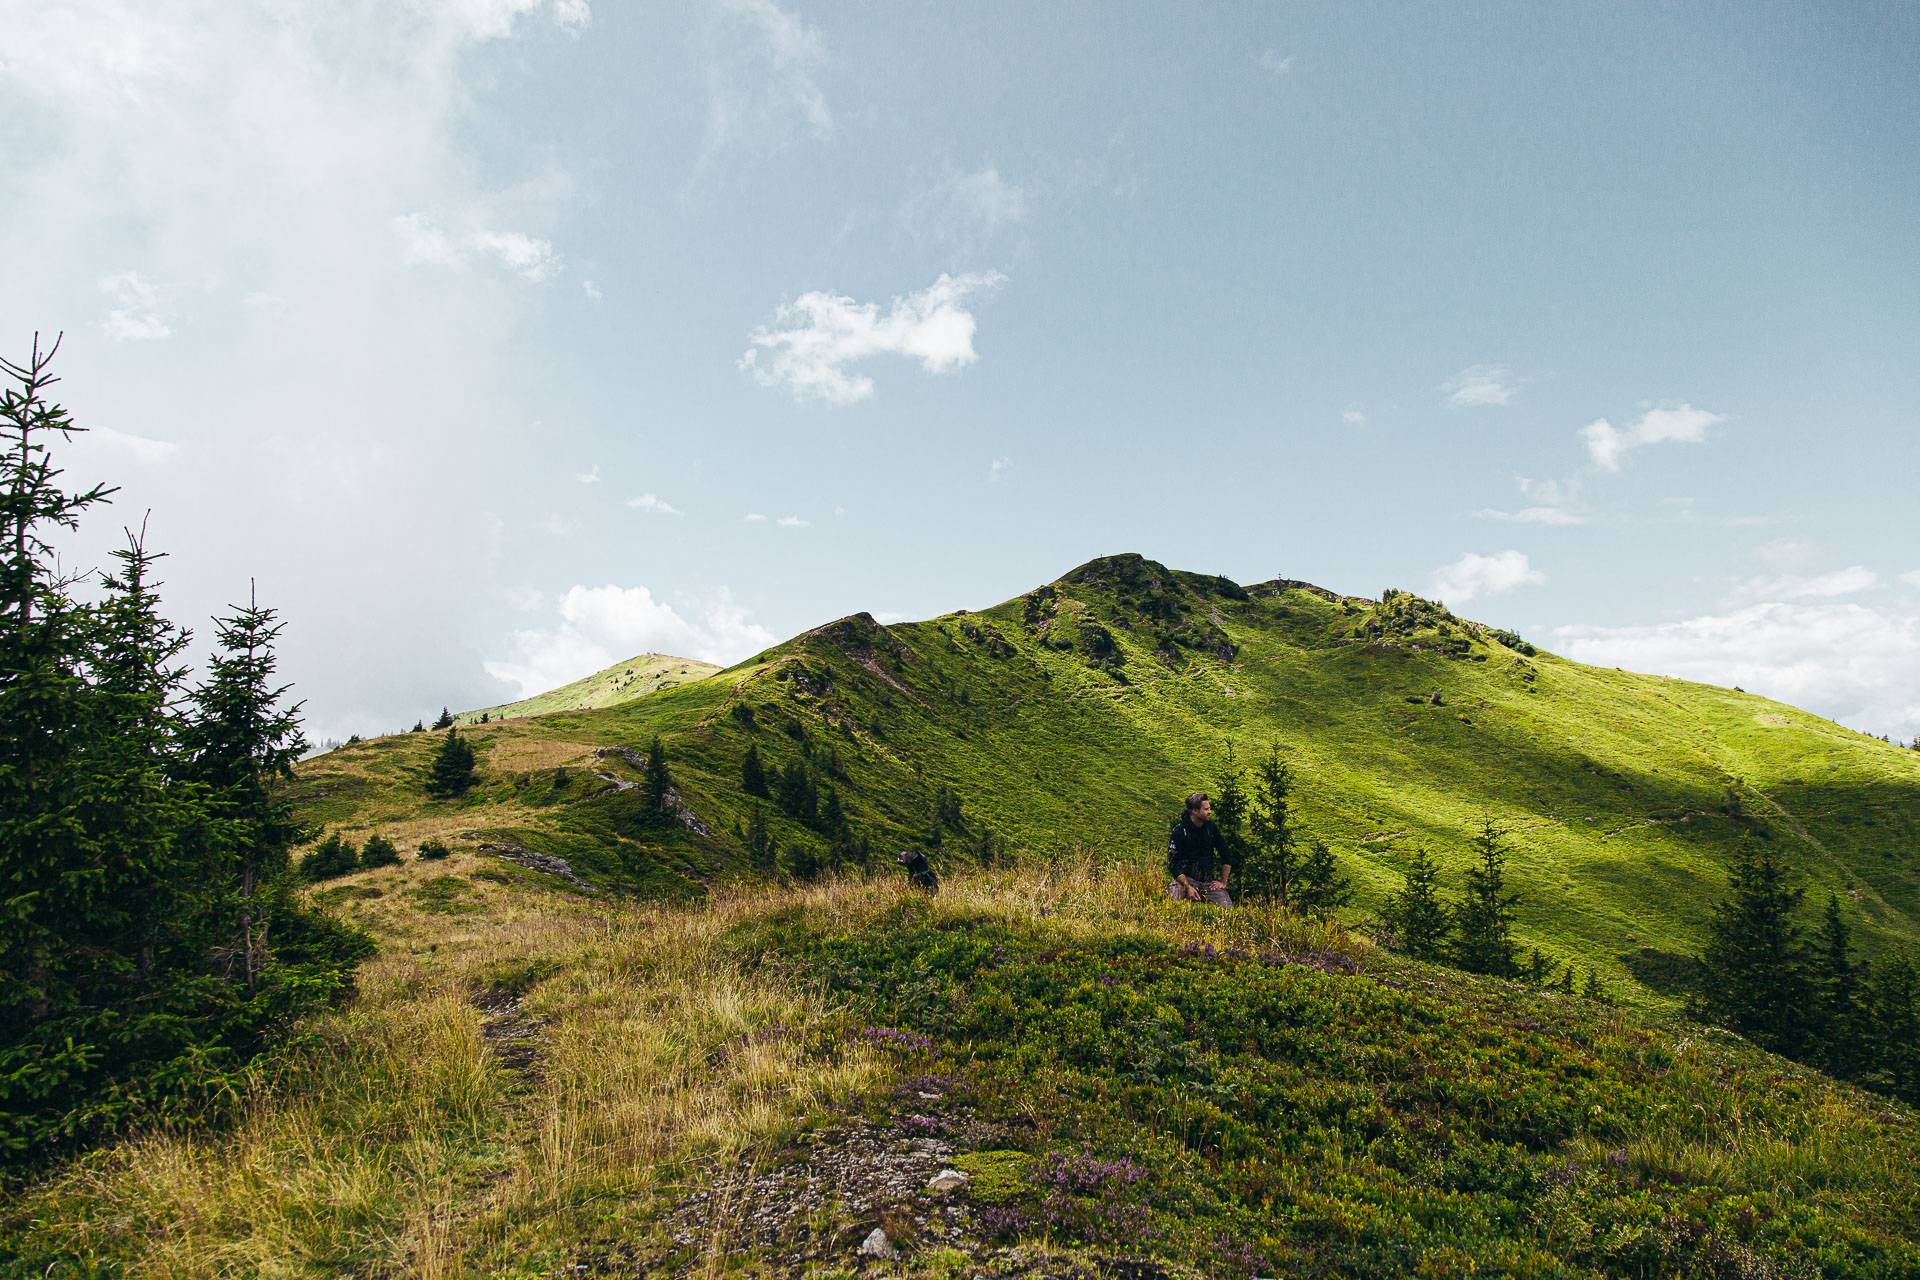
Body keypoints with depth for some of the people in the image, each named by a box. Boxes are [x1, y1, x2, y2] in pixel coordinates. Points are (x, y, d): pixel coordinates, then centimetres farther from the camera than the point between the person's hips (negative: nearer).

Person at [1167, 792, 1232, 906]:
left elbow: (1226, 857, 13)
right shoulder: (1179, 831, -9)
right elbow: (1173, 864, -13)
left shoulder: (1211, 828, 4)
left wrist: (1223, 882, 7)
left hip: (1209, 881, 5)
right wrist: (1188, 887, -21)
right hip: (1186, 879, -5)